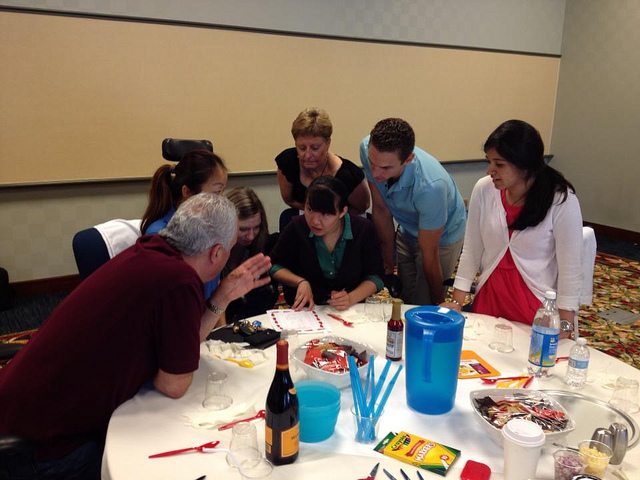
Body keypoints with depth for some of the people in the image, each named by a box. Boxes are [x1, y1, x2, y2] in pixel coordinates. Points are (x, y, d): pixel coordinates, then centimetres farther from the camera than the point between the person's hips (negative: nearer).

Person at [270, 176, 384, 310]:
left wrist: (351, 298, -20)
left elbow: (375, 276, -3)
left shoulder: (364, 230, -10)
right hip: (306, 310, -1)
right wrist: (301, 282, -14)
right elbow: (275, 266, 3)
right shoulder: (296, 227, -10)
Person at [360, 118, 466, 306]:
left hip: (441, 236, -5)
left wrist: (438, 302, -12)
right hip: (406, 230, 5)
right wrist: (388, 261, -4)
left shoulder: (430, 186, -42)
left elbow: (429, 254, -28)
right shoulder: (367, 149, -28)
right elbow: (381, 210, -14)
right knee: (406, 299, 17)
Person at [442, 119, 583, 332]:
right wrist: (457, 301, -4)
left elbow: (570, 269, -12)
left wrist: (563, 326, -12)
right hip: (488, 297, 3)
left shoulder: (562, 200, -17)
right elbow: (471, 251, -2)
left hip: (539, 306, -3)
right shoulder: (484, 189, -9)